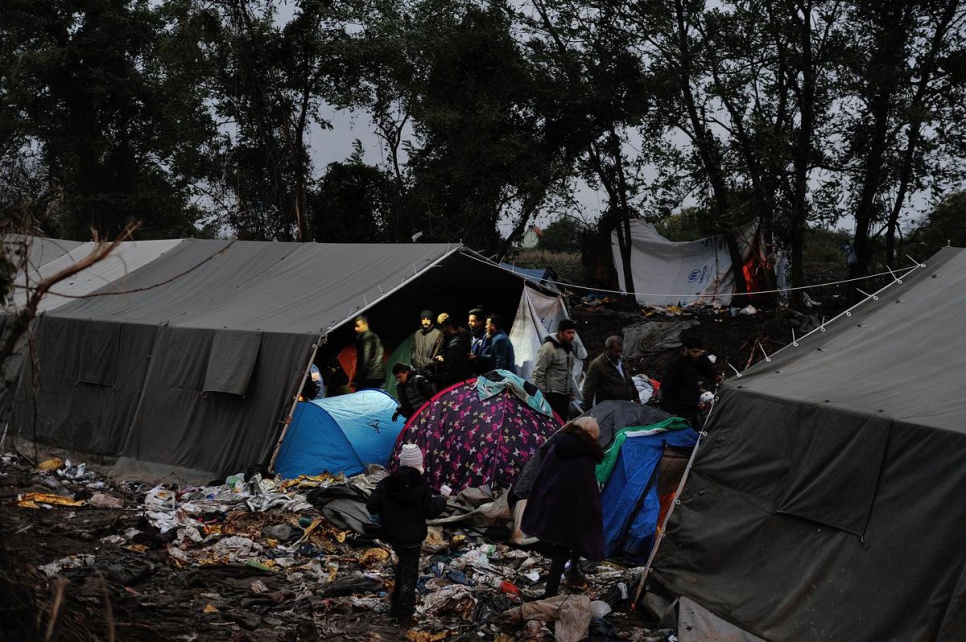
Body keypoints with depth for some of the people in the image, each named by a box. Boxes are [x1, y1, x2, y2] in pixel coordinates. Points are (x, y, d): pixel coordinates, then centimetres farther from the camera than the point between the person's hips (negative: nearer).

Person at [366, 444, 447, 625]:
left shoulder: (387, 483, -9)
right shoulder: (421, 486, -19)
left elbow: (371, 506, -7)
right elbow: (431, 512, -14)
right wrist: (441, 499, 3)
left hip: (392, 535, 4)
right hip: (412, 537, -4)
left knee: (402, 565, 24)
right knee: (409, 573, 9)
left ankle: (395, 607, 29)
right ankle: (405, 613, 13)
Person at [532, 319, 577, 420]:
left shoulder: (569, 347, 13)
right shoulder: (548, 347, -14)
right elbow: (538, 373, -14)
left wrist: (571, 389, 21)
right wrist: (541, 393, -15)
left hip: (565, 394, 8)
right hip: (552, 394, -8)